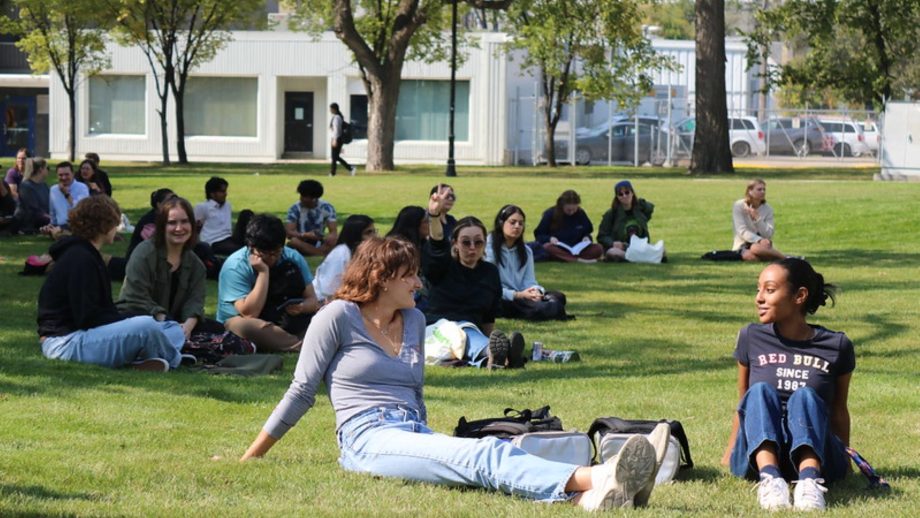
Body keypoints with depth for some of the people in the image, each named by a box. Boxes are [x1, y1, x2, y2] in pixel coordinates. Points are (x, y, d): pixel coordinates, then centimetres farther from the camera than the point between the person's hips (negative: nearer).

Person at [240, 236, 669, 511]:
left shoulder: (413, 321, 21)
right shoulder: (338, 317, 2)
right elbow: (301, 392, 3)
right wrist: (249, 459, 4)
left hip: (415, 436, 6)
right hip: (369, 440, -6)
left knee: (491, 455, -28)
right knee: (486, 456, -32)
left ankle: (590, 497, -56)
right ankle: (597, 477, -57)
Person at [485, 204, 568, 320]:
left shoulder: (526, 251, 16)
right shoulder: (489, 248, -5)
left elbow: (529, 280, 6)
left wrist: (535, 291, -19)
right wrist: (518, 295, -23)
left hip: (521, 298, 6)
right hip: (501, 300, -6)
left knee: (558, 297, -20)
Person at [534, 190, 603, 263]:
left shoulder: (581, 214, 6)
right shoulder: (550, 214, -3)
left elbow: (588, 231, 19)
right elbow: (539, 235, 2)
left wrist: (586, 237, -4)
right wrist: (549, 238, -19)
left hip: (577, 248, 3)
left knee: (598, 249, -24)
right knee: (547, 248, -39)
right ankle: (578, 259, -44)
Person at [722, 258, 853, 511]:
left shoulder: (836, 346, 3)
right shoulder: (751, 338, 7)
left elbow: (838, 410, 13)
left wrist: (845, 459, 16)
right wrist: (730, 453, 16)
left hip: (815, 450, -1)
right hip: (757, 453, 1)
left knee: (804, 396, -30)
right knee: (760, 392, -27)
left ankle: (810, 479, -59)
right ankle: (769, 477, -55)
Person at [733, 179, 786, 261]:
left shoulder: (768, 209, 2)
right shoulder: (739, 206, -6)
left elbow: (768, 235, -6)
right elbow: (742, 231, -14)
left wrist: (757, 218, -19)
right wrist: (759, 240, -29)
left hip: (761, 244, 1)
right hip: (743, 247, -1)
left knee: (756, 248, -38)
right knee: (751, 256, -38)